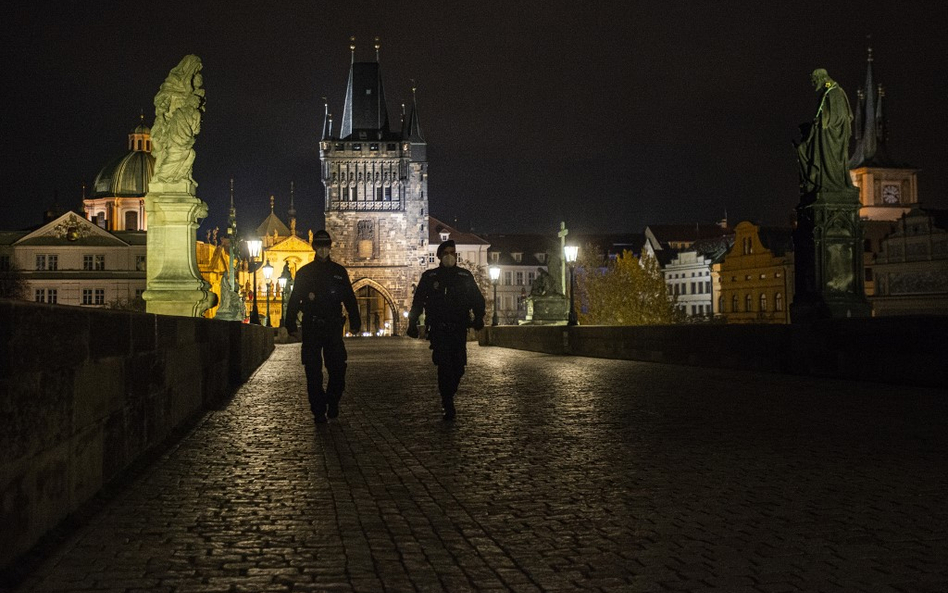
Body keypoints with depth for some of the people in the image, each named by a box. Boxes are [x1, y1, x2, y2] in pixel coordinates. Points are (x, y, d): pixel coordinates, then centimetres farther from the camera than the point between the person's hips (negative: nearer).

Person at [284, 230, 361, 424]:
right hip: (311, 328, -1)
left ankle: (332, 403, 20)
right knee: (314, 372, -1)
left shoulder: (339, 271, 10)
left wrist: (355, 323, 6)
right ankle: (319, 411, 6)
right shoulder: (304, 272, 7)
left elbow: (350, 299, 11)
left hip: (333, 328, 1)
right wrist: (291, 326, 0)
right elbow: (294, 300, 7)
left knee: (338, 369, -1)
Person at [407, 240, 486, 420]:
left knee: (458, 367, 2)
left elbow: (477, 299, 11)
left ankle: (448, 397, 27)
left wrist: (478, 317, -5)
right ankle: (448, 406, -10)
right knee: (445, 366, -12)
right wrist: (412, 324, 2)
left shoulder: (465, 276, 10)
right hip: (439, 330, -2)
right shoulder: (429, 277, 7)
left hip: (459, 330, 2)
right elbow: (418, 302, 9)